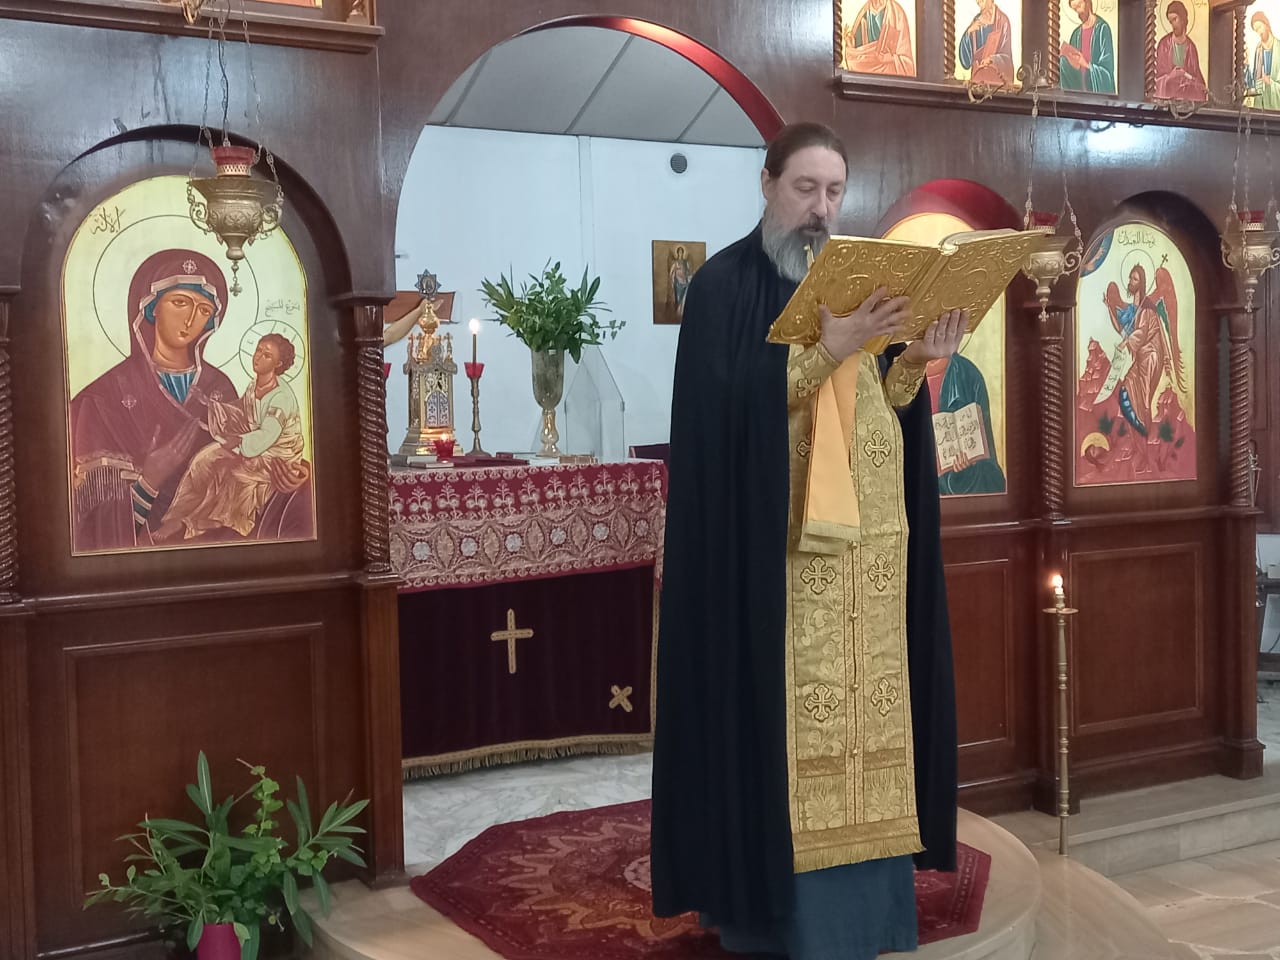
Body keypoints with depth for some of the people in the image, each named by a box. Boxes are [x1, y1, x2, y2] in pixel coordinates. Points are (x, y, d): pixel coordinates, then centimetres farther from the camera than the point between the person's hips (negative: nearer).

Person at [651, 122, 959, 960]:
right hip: (775, 543, -6)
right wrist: (827, 351, -26)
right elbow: (725, 402, -16)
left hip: (867, 540, 6)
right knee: (784, 716, -5)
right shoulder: (725, 283, -2)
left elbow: (884, 405, 13)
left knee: (861, 712, 8)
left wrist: (916, 362, -7)